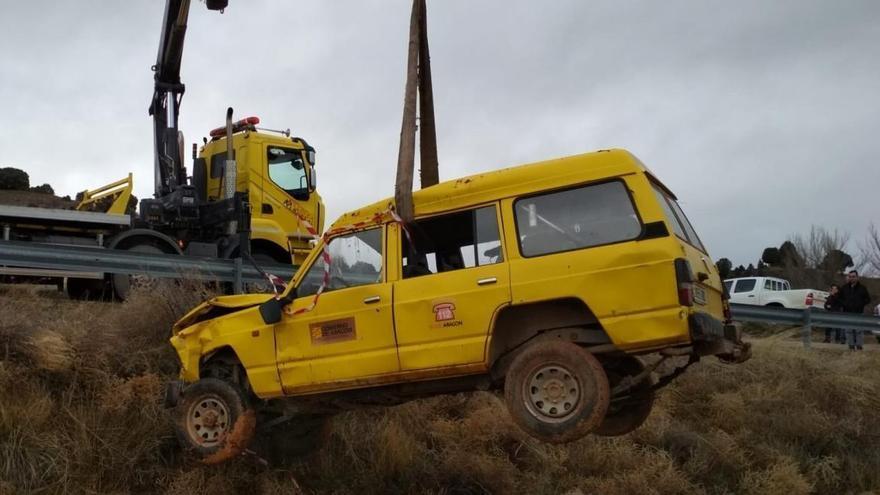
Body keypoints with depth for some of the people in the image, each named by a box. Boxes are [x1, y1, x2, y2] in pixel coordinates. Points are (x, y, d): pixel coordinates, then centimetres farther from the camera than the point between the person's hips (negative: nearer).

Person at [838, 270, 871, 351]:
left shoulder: (862, 288, 2)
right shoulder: (844, 288, 7)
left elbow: (868, 299, 7)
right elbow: (838, 298, 16)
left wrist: (860, 304, -6)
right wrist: (844, 304, 0)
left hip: (858, 313, -2)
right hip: (847, 312, 2)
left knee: (859, 330, -3)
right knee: (849, 330, 3)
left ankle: (859, 346, 3)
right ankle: (851, 346, 9)